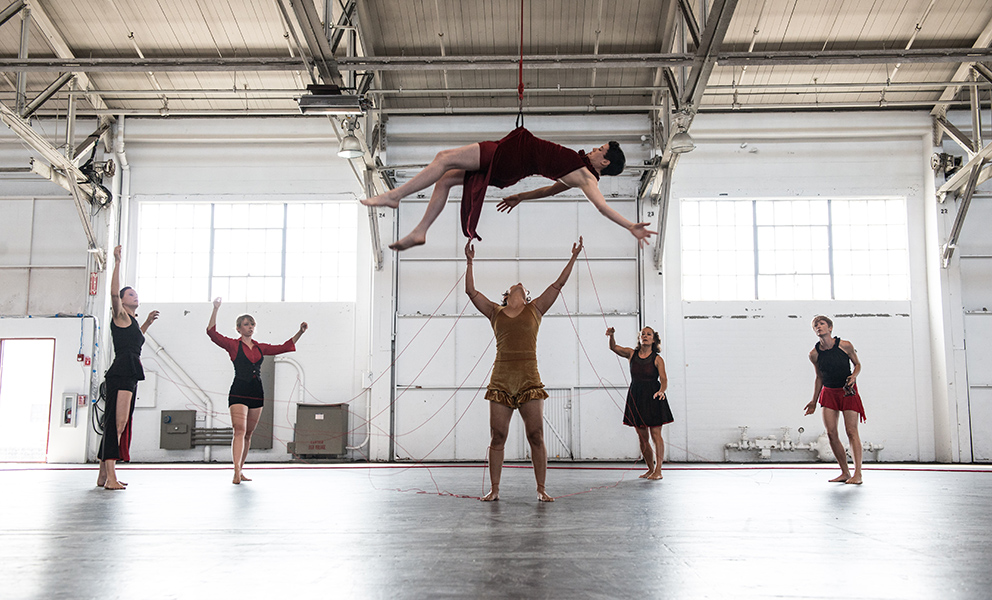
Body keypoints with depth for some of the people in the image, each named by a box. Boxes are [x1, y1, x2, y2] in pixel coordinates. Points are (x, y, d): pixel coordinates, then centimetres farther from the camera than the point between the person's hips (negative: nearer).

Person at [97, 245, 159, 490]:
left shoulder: (131, 321, 24)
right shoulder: (120, 315, 0)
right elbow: (113, 292, -18)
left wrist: (147, 322, 35)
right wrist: (117, 262, -20)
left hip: (129, 375, 10)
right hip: (121, 373, -10)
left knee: (118, 423, 10)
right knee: (117, 422, -16)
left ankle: (104, 474, 15)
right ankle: (109, 476, -21)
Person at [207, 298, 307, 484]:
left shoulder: (260, 348, 14)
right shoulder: (233, 345, 1)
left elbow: (284, 347, 18)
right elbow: (212, 332, -10)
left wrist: (300, 332, 11)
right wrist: (215, 309, -16)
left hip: (257, 393, 5)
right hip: (239, 392, -5)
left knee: (248, 434, 9)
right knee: (240, 431, -16)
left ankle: (241, 470, 18)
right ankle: (236, 472, -22)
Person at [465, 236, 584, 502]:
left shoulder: (535, 309, 13)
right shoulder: (495, 312, 15)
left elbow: (557, 285, 12)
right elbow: (471, 291, 13)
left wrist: (573, 259, 10)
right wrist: (470, 262, 11)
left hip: (529, 381, -1)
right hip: (501, 381, 1)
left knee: (536, 437, -3)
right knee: (497, 438, 2)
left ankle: (541, 489, 7)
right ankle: (494, 490, 11)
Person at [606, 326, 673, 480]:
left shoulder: (657, 359, -5)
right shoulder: (632, 354, 5)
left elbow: (664, 379, -12)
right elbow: (614, 347, -1)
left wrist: (661, 391, -33)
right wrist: (611, 336, -21)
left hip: (653, 398, -4)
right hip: (636, 398, 4)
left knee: (655, 434, -5)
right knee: (642, 437, 9)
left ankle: (658, 470, -1)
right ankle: (651, 468, 23)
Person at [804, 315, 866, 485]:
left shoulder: (845, 345, -11)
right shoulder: (814, 354, -4)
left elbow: (857, 364, 4)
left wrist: (854, 376, -17)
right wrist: (814, 401, 11)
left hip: (847, 391, -3)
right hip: (829, 393, 3)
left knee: (851, 431, -9)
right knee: (831, 433, -2)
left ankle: (858, 473, -7)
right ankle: (845, 472, 8)